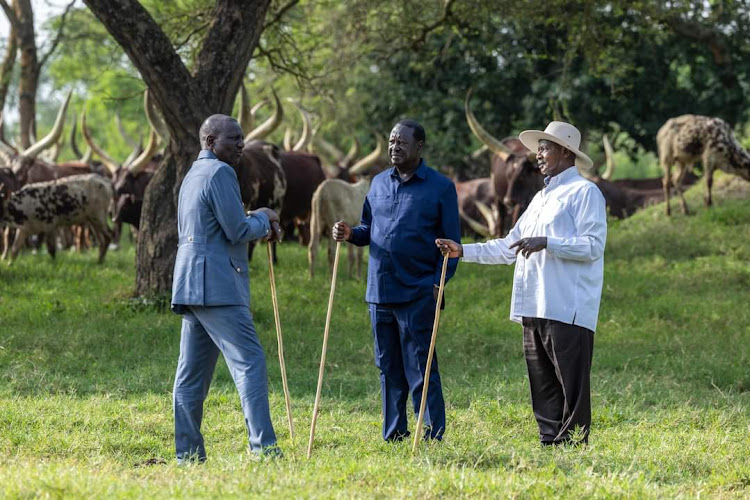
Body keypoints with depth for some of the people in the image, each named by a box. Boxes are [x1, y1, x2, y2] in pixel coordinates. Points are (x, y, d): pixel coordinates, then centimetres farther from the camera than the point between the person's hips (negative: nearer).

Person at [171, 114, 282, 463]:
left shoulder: (193, 175, 22)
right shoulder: (219, 173, -9)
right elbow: (238, 231, -15)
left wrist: (257, 226, 18)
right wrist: (263, 219, 4)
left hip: (191, 287, 10)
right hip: (216, 287, -10)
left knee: (192, 373, 8)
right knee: (250, 362, -13)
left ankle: (188, 454, 9)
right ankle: (263, 447, -21)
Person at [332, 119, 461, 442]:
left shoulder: (440, 187, -1)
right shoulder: (379, 183, 13)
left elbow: (450, 243, -1)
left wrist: (440, 283, -13)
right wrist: (349, 234, -2)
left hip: (417, 294, -5)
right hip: (379, 291, 5)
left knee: (420, 368, -5)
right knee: (388, 368, 11)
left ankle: (433, 436, -1)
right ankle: (393, 435, 18)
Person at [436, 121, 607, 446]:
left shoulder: (584, 193, -3)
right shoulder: (541, 197, 24)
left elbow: (593, 246, -13)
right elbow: (509, 247, 25)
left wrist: (546, 243, -21)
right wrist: (463, 252, 16)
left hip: (568, 309, -9)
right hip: (535, 309, 9)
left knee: (571, 386, -9)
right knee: (542, 384, 9)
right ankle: (549, 444, 12)